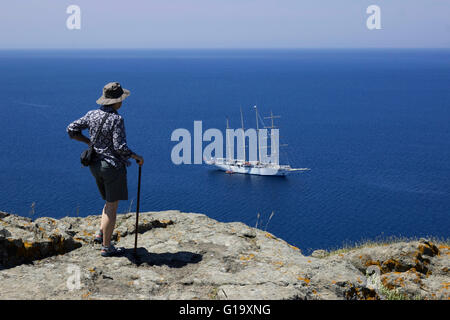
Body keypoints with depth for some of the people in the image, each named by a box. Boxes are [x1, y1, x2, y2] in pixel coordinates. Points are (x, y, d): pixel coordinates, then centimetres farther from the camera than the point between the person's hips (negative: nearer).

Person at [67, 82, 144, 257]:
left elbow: (71, 129, 7)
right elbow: (120, 147, -23)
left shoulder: (92, 115, 1)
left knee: (110, 202, 25)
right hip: (113, 166, -7)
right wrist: (136, 157, -8)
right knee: (112, 207, 4)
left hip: (96, 165, 7)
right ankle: (106, 247, 9)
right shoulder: (116, 119, -19)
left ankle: (101, 234, 18)